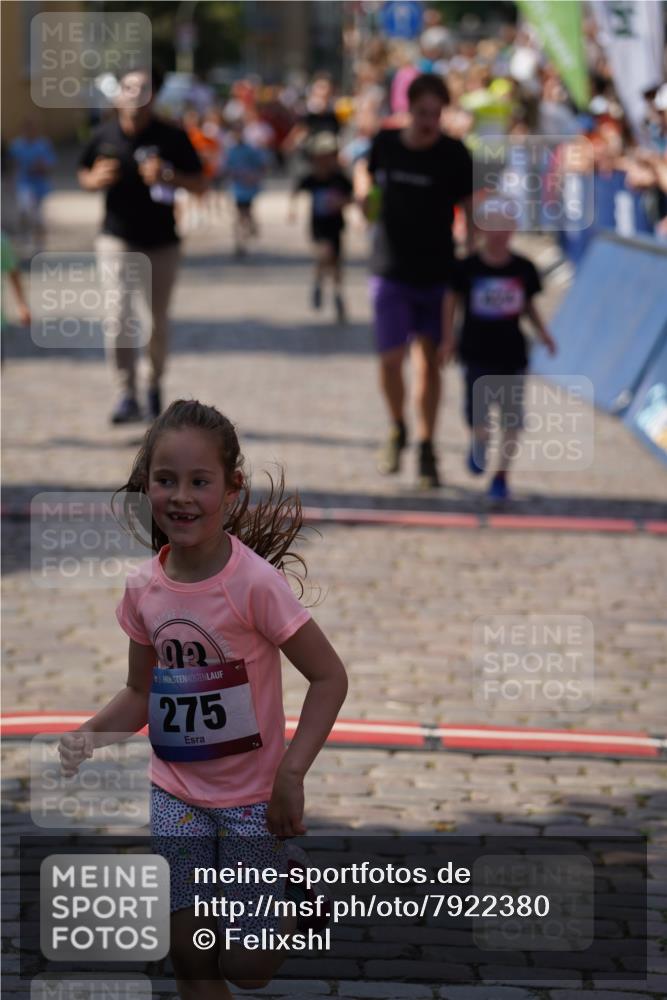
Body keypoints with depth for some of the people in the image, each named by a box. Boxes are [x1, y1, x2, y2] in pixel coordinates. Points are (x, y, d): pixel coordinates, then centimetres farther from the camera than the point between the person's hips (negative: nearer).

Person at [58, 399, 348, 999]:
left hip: (251, 797, -4)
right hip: (176, 796, 4)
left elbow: (329, 678, -17)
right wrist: (90, 736, -12)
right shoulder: (144, 589, -6)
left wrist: (291, 774, -24)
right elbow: (142, 692, 7)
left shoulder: (254, 582, -22)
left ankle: (288, 869, 31)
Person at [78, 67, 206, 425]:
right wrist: (96, 179, -11)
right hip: (116, 239, 0)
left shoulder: (172, 138, -7)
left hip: (161, 243, 0)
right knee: (119, 314, -15)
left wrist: (168, 176, -22)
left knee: (158, 320, 12)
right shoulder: (105, 136, -2)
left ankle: (155, 384, 35)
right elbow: (84, 175, 13)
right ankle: (126, 395, -11)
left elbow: (200, 185, -4)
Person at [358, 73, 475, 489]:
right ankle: (398, 429, 22)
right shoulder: (385, 143, -1)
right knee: (391, 360, -6)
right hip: (390, 271, 1)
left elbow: (470, 212, -5)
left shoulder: (454, 155, -8)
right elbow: (366, 172, 20)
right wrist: (365, 194, -4)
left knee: (429, 360, 3)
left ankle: (426, 448, 16)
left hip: (437, 273, -1)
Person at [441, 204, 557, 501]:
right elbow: (452, 299, 6)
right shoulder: (467, 268, -5)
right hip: (477, 352, -2)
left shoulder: (523, 268, 0)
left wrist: (542, 332, -1)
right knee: (477, 415, -9)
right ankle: (479, 442, 28)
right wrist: (448, 338, 1)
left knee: (512, 418, 1)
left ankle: (501, 477, 13)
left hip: (512, 353, 2)